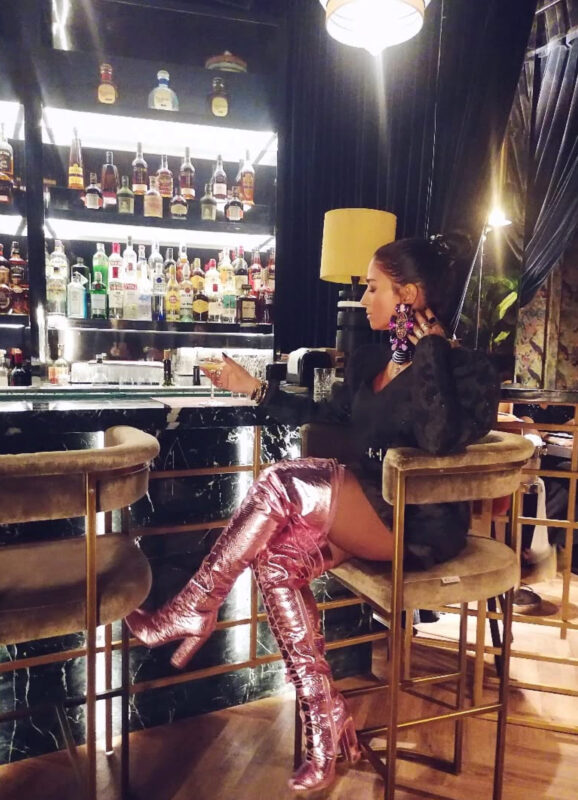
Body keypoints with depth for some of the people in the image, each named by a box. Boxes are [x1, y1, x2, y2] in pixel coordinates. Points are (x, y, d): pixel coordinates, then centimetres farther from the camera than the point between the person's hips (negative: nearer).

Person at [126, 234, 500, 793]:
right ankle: (324, 719, -1)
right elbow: (327, 414, 22)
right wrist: (256, 389, 21)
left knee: (283, 482, -24)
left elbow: (441, 440, -29)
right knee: (278, 561, -15)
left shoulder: (464, 368, -10)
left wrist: (428, 349, -23)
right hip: (365, 512, 8)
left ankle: (194, 609, -6)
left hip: (422, 525, -8)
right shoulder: (372, 358, 12)